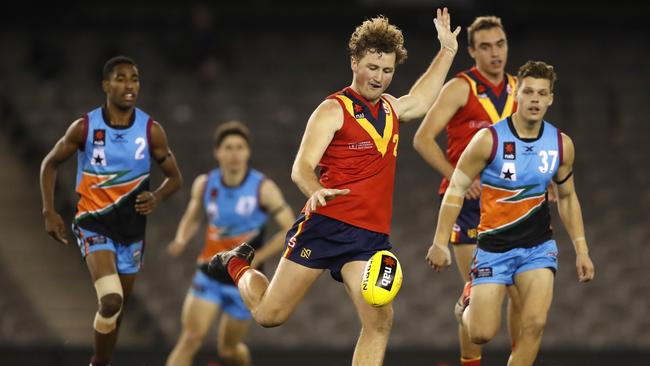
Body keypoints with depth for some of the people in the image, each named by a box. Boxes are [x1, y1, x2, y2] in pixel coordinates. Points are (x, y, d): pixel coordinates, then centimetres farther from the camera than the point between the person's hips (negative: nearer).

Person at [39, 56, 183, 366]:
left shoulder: (151, 130, -6)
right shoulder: (85, 127, -10)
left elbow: (174, 177, 4)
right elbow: (50, 164, 4)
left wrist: (157, 198, -18)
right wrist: (49, 212, -5)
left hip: (131, 226, 3)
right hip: (94, 222, -3)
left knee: (116, 308, 14)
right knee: (110, 301, -24)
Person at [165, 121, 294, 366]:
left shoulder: (263, 189, -13)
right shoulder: (204, 184, -3)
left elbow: (291, 231, -11)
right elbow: (192, 218, 15)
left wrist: (255, 258, -19)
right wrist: (181, 240, -8)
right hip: (209, 275, 1)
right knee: (191, 338, -17)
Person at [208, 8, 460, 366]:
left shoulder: (390, 108, 17)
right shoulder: (334, 109, -4)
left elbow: (421, 99, 42)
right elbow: (301, 167, -13)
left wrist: (447, 49, 41)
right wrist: (315, 191, -35)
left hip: (370, 236, 5)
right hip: (326, 224, -5)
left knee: (379, 322, -16)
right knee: (270, 314, 1)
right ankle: (238, 265, 33)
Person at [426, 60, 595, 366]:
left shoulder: (561, 144, -2)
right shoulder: (489, 139, -14)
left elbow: (567, 197, 13)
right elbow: (456, 189, -8)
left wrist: (581, 250, 10)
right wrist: (440, 243, -12)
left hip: (538, 246, 2)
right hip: (494, 246, -2)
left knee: (534, 323, -17)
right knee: (481, 334, -3)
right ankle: (468, 305, 35)